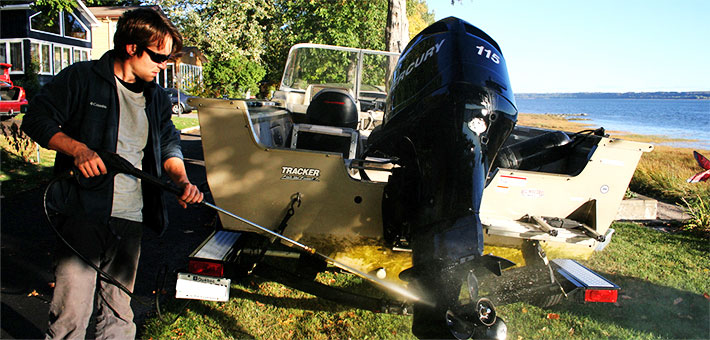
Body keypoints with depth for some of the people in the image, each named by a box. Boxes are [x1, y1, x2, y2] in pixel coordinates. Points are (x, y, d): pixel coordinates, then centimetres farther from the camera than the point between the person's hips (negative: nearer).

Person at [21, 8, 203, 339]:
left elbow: (168, 145, 13)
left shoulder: (157, 98, 14)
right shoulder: (81, 78, -2)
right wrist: (78, 149, -16)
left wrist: (182, 181, -6)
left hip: (131, 221, 5)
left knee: (119, 312, 12)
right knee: (71, 312, -5)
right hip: (84, 214, -5)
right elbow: (37, 119, -2)